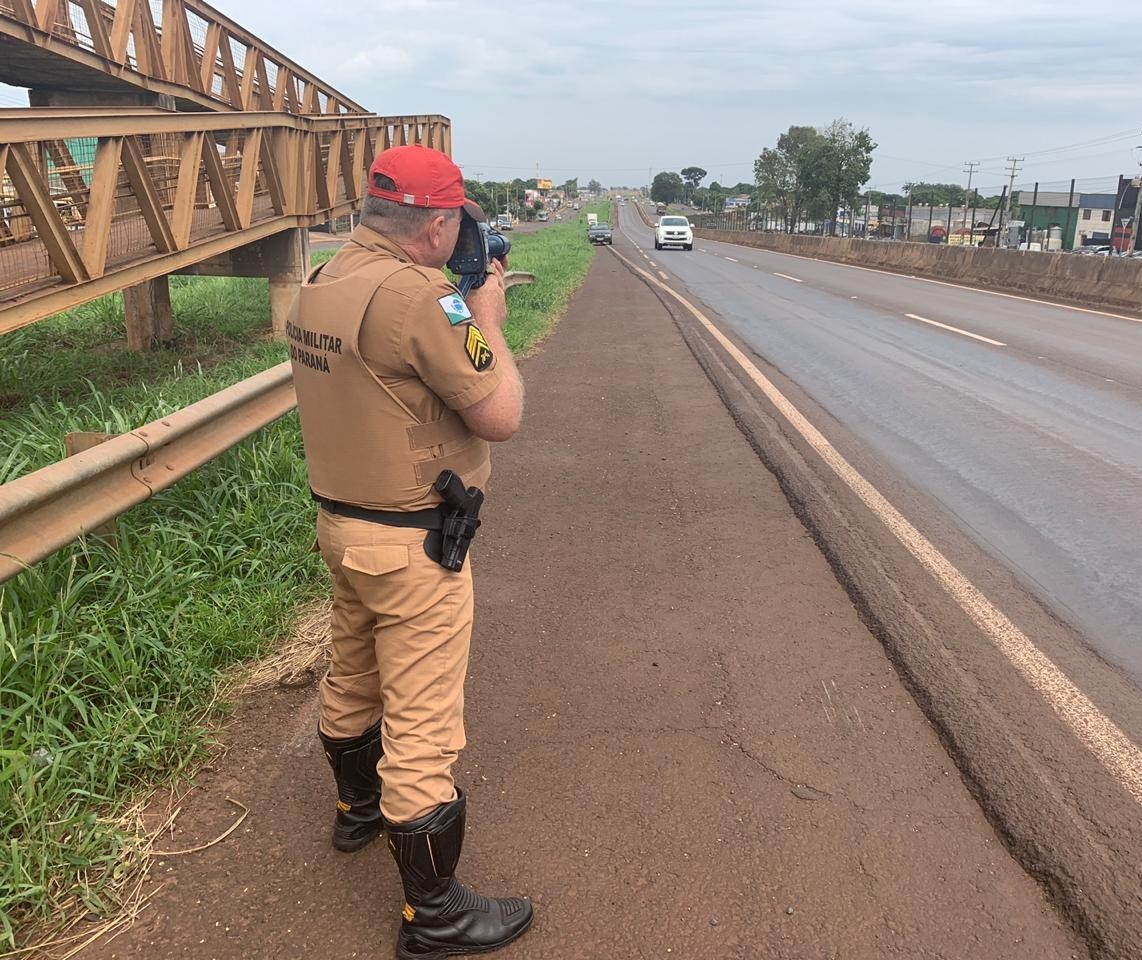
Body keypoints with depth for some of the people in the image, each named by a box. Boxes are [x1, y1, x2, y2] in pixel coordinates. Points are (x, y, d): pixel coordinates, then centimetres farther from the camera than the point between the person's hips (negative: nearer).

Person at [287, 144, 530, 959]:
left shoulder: (322, 282, 4)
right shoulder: (417, 296, -24)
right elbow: (501, 416, -19)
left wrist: (462, 310, 9)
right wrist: (488, 319, -5)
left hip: (340, 521, 9)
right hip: (412, 544, -9)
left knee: (353, 679, 27)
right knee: (423, 728, 3)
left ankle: (360, 807, 51)